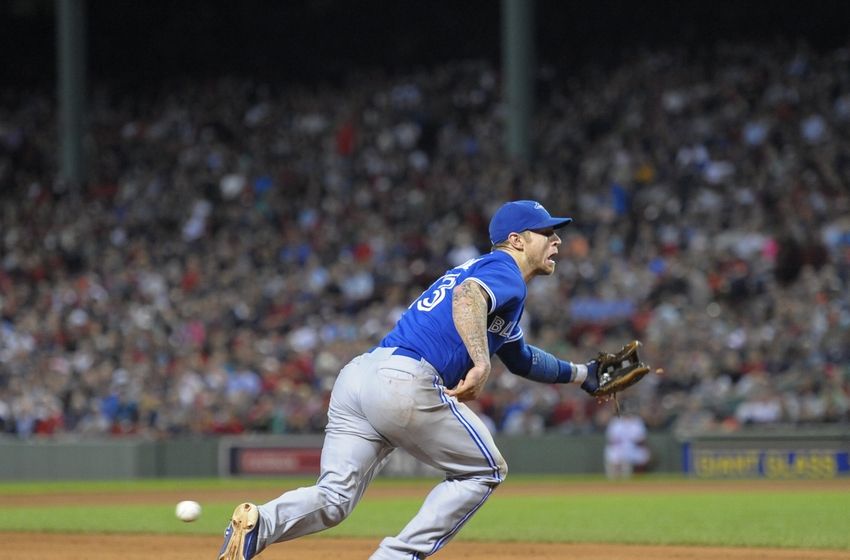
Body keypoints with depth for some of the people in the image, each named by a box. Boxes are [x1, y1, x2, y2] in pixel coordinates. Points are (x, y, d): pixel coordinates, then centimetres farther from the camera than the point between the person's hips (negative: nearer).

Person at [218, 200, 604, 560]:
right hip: (404, 382, -8)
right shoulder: (507, 273, 5)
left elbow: (521, 359, 47)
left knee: (333, 500, 2)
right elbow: (467, 296, -21)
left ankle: (260, 523, -25)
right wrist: (481, 363, -32)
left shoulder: (481, 268, 34)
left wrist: (579, 374, 50)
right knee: (485, 470, 10)